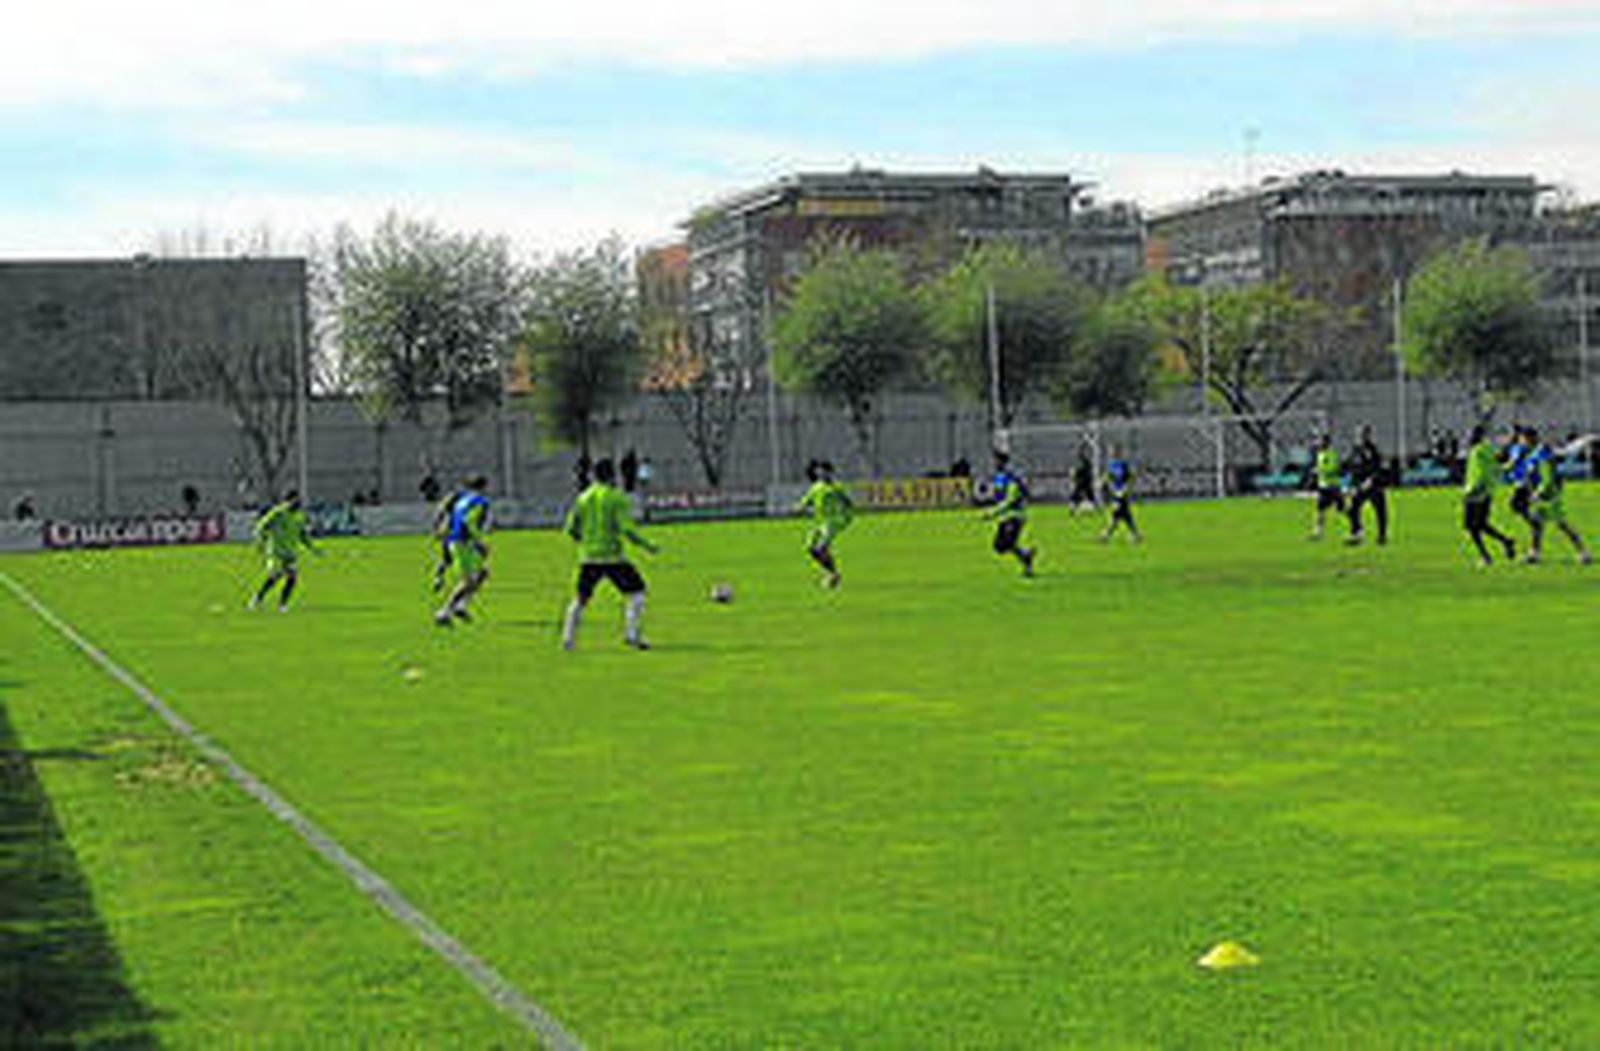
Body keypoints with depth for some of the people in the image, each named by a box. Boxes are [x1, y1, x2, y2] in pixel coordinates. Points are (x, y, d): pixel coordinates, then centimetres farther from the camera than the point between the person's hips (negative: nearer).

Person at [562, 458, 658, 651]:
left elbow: (571, 528, 9)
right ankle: (631, 633, -6)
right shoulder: (616, 497, -7)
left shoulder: (583, 497, 8)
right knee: (636, 592, 4)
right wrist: (645, 544, -3)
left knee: (581, 598, 16)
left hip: (588, 557, 5)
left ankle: (568, 638, 10)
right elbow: (626, 528, -14)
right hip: (612, 556, -5)